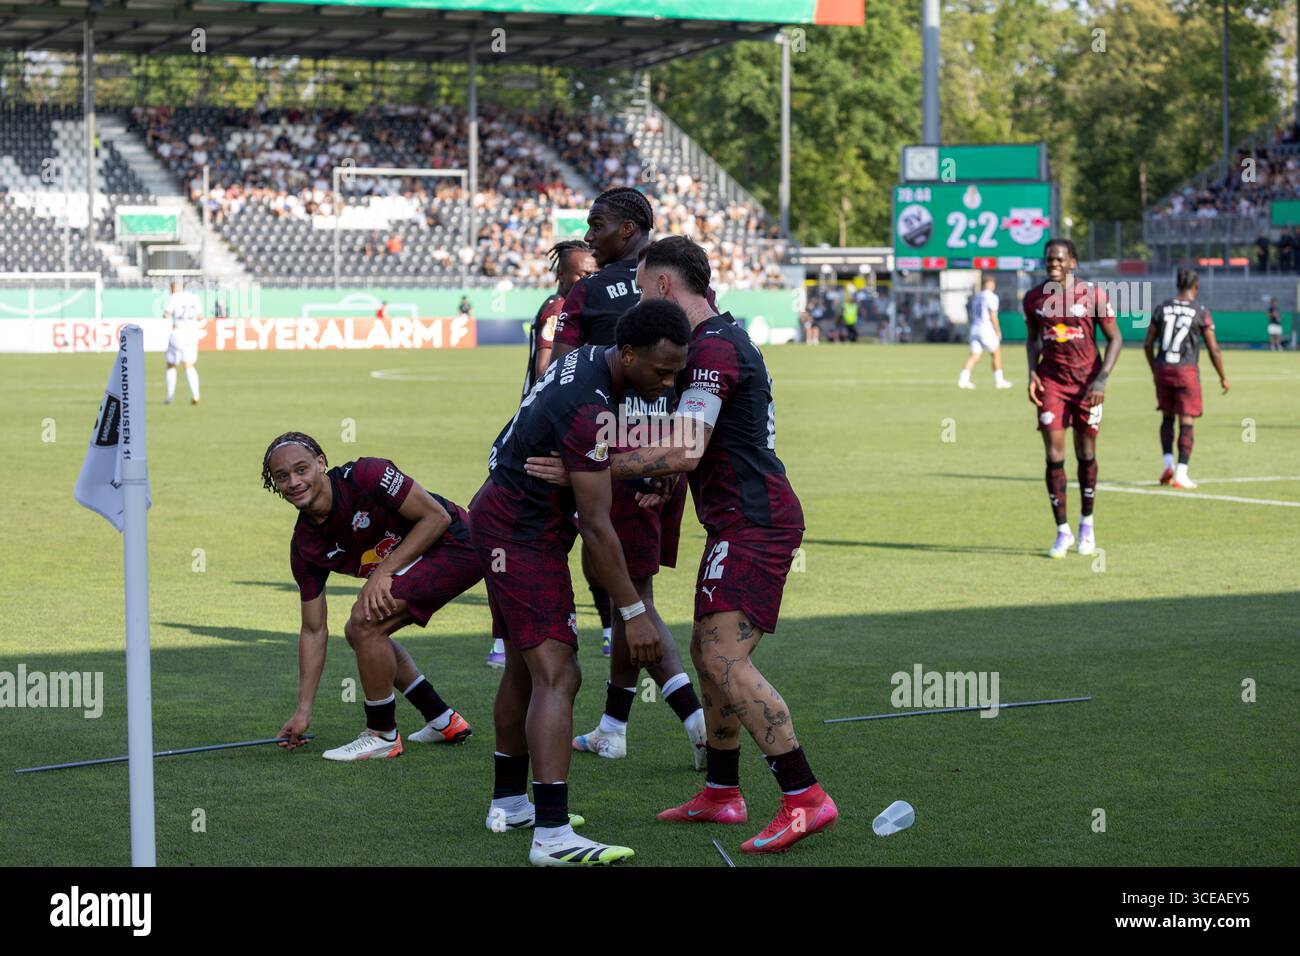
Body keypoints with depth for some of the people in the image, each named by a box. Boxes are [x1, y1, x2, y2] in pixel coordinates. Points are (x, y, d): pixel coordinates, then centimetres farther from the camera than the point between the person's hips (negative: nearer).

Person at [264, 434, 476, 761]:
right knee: (357, 632, 13)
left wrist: (384, 572, -25)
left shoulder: (366, 476, -26)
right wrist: (303, 711, -2)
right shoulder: (305, 546, -6)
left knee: (366, 620, -20)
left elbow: (437, 516, -21)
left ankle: (382, 735, -4)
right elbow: (314, 631, 0)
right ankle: (443, 721, 24)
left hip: (457, 546, -8)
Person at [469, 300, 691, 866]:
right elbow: (596, 526, -26)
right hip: (524, 535, -11)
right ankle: (552, 835, -23)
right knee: (557, 677, -16)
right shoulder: (591, 411, -27)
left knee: (524, 668, 20)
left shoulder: (587, 359, 2)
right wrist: (632, 612, -23)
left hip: (498, 515, 11)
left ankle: (508, 802, 32)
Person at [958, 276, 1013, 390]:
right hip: (987, 329, -6)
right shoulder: (991, 297, -9)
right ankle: (999, 380, 13)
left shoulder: (977, 296, 14)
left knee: (974, 356, 2)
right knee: (996, 354, 9)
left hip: (974, 329, 6)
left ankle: (963, 379, -13)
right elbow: (993, 316, -14)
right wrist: (998, 331, -6)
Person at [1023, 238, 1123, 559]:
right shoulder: (1034, 298, 2)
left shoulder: (1092, 295, -7)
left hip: (1086, 382, -1)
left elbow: (1115, 338, -2)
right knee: (1054, 456, -7)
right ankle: (1063, 532, -1)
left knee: (1086, 454, 8)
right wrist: (1032, 371, 0)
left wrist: (1101, 380, -13)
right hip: (1051, 381, 1)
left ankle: (1086, 524, 26)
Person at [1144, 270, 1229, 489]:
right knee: (1186, 423, 0)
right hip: (1186, 372, -3)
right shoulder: (1201, 312, -5)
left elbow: (1148, 344, 8)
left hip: (1162, 370, 3)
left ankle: (1168, 464, 7)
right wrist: (1223, 377, 9)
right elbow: (1213, 349, -3)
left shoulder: (1162, 308, 5)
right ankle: (1181, 475, -4)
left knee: (1167, 417, 19)